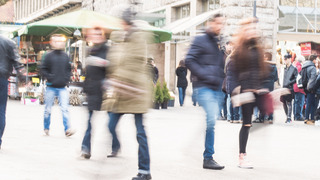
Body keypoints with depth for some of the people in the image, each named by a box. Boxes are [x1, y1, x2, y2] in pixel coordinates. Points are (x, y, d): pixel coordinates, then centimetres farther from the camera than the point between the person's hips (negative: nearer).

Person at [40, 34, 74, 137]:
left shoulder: (65, 56, 7)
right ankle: (46, 128, 20)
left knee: (65, 109, -8)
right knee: (48, 109, 7)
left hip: (62, 88, 2)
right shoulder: (49, 56, -2)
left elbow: (69, 69, 16)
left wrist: (66, 79, 2)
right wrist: (50, 78, -10)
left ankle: (67, 129, -12)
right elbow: (43, 69, 0)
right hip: (51, 87, -1)